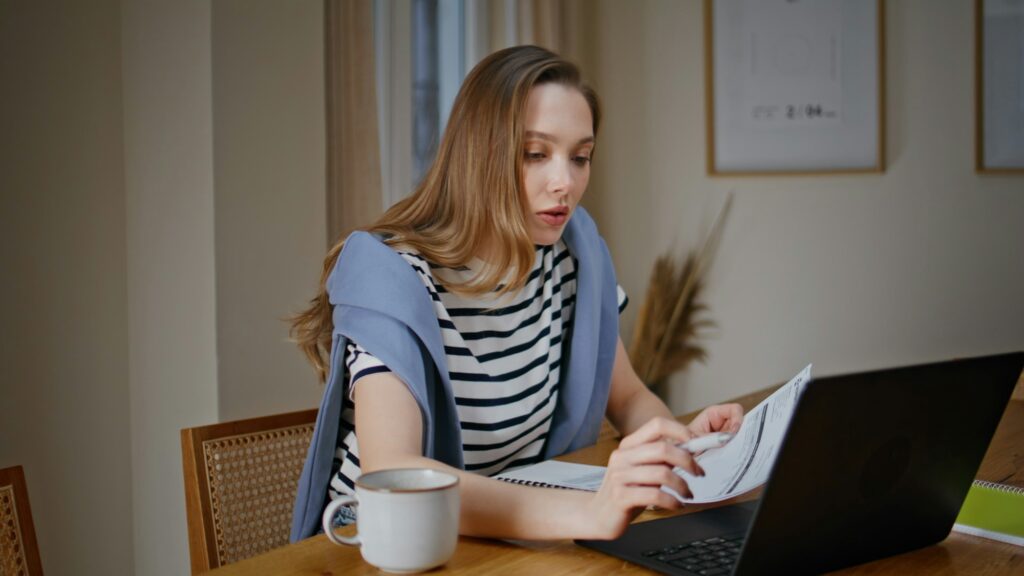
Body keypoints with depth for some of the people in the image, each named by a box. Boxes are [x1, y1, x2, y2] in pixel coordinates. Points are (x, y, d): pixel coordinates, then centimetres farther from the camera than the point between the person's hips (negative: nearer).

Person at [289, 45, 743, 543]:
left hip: (513, 537, 6)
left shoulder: (570, 250, -2)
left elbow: (627, 397, 9)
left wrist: (679, 442, -13)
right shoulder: (391, 275, -19)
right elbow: (389, 474, -33)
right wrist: (589, 513, -45)